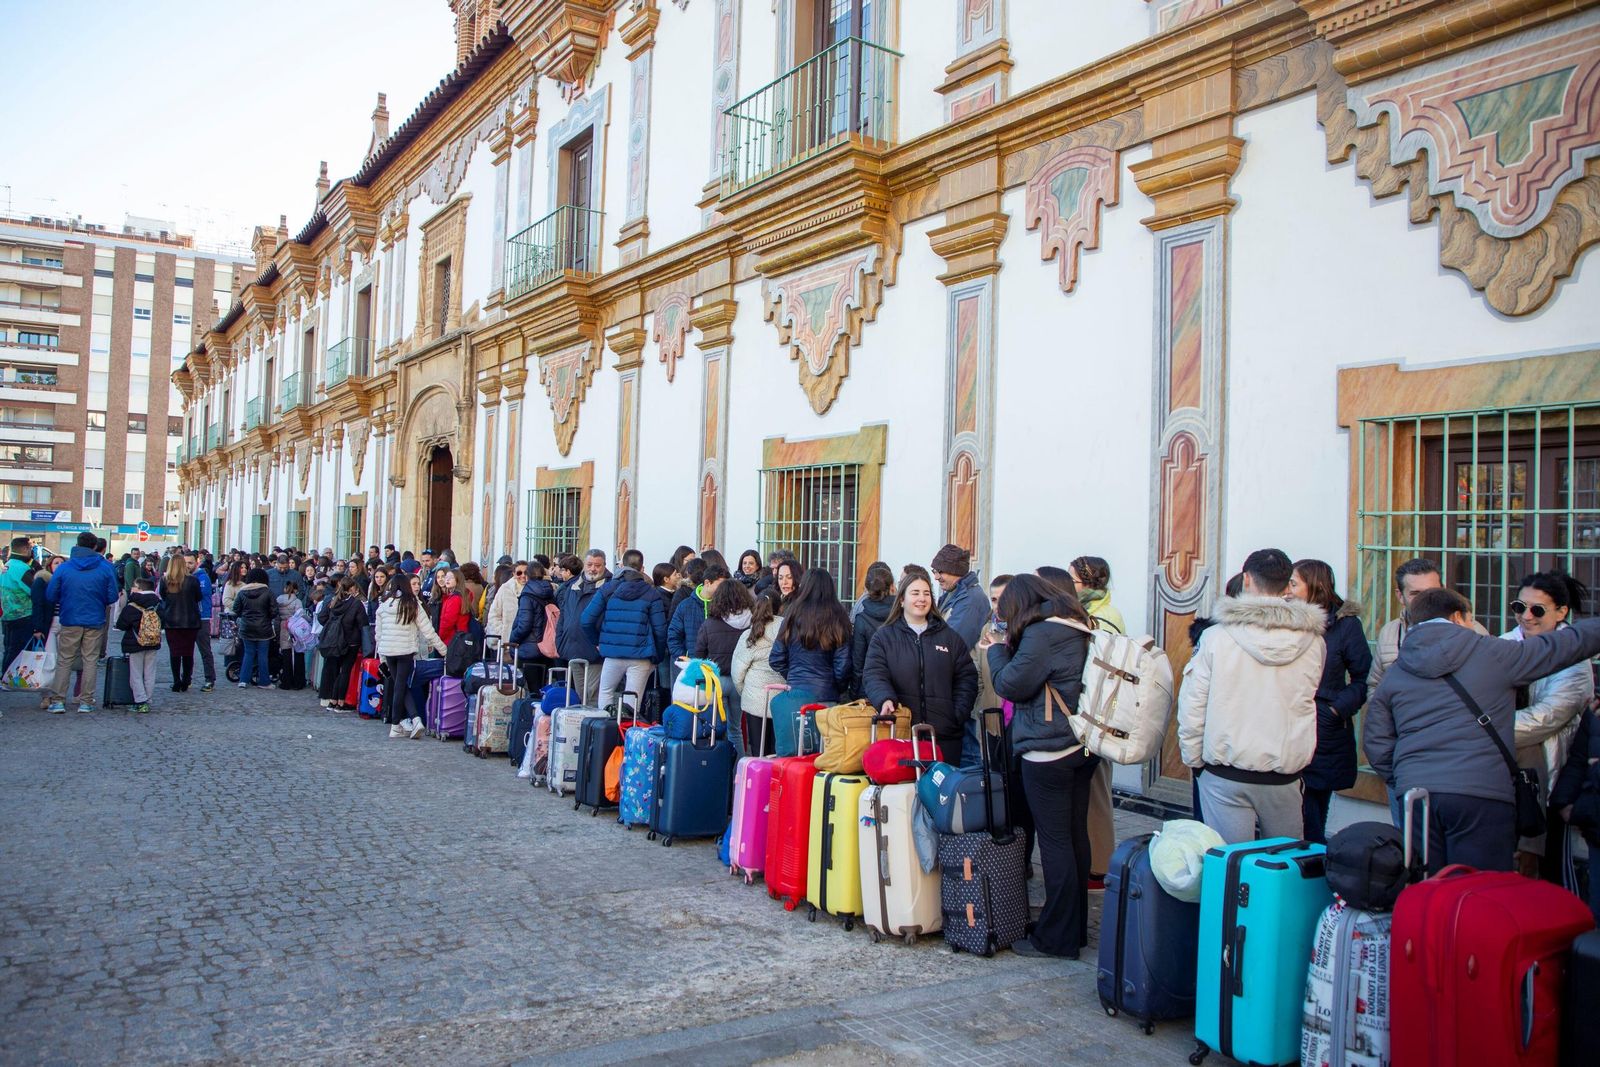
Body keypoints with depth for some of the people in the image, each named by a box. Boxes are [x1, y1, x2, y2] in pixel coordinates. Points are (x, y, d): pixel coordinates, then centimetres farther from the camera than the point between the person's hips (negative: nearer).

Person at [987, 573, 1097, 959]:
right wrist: (1008, 648, 12)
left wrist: (998, 649, 1)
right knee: (1076, 836, 14)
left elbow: (1010, 685, -15)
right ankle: (1076, 928, 25)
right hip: (1082, 746, 9)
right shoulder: (1076, 628, 12)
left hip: (1048, 752, -9)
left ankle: (1056, 938, 6)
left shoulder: (1042, 633, -16)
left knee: (1054, 841, -2)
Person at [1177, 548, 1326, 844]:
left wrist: (1192, 758, 5)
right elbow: (1307, 701, 12)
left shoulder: (1216, 637, -10)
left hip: (1226, 775, -2)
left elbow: (1191, 706, -6)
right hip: (1285, 775, 2)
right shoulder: (1313, 642, -2)